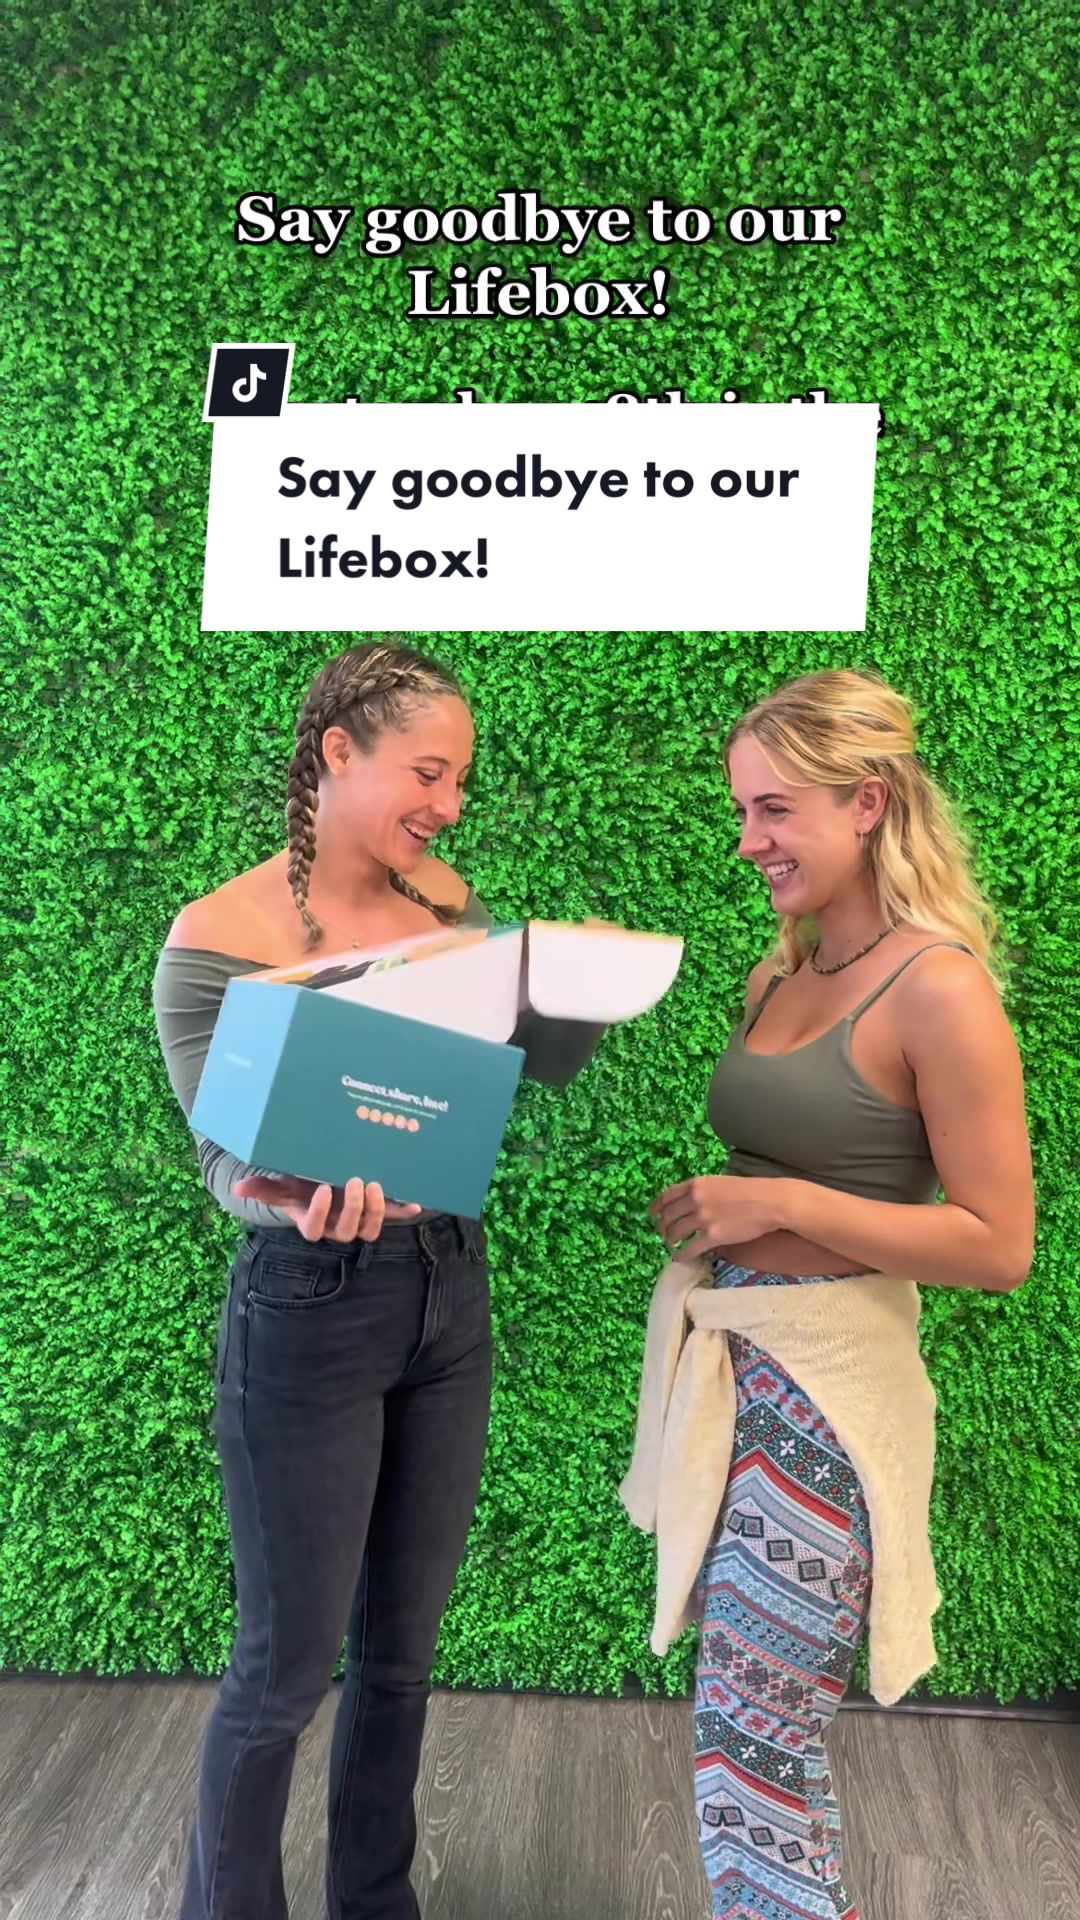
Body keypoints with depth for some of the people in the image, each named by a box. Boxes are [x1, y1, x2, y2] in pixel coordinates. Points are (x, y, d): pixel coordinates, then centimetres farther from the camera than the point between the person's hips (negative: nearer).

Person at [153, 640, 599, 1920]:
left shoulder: (444, 900, 2)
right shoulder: (217, 936, -14)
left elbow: (550, 1059, 6)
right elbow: (226, 1153, -14)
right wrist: (298, 1199, -35)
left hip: (449, 1294, 6)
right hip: (309, 1313, -5)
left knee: (401, 1648, 20)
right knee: (287, 1664, 10)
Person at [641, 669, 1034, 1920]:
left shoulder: (938, 992, -14)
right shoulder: (776, 977, 8)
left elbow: (998, 1247, -15)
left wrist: (781, 1204, -18)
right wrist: (704, 1203, 3)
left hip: (827, 1385, -7)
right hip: (727, 1366, 7)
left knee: (748, 1737, 4)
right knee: (760, 1719, 20)